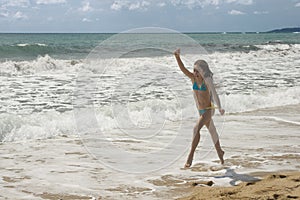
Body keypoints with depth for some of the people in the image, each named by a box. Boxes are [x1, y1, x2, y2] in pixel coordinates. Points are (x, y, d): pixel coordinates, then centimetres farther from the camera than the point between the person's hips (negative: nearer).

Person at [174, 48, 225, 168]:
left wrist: (220, 108, -47)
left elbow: (214, 94, -32)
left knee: (196, 129, -23)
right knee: (211, 131, 21)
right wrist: (177, 57, -32)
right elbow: (182, 68, -14)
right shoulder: (193, 78, -3)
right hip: (200, 110, 6)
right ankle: (219, 152, 40)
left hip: (208, 110, -6)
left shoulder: (207, 81, -18)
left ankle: (190, 156, -21)